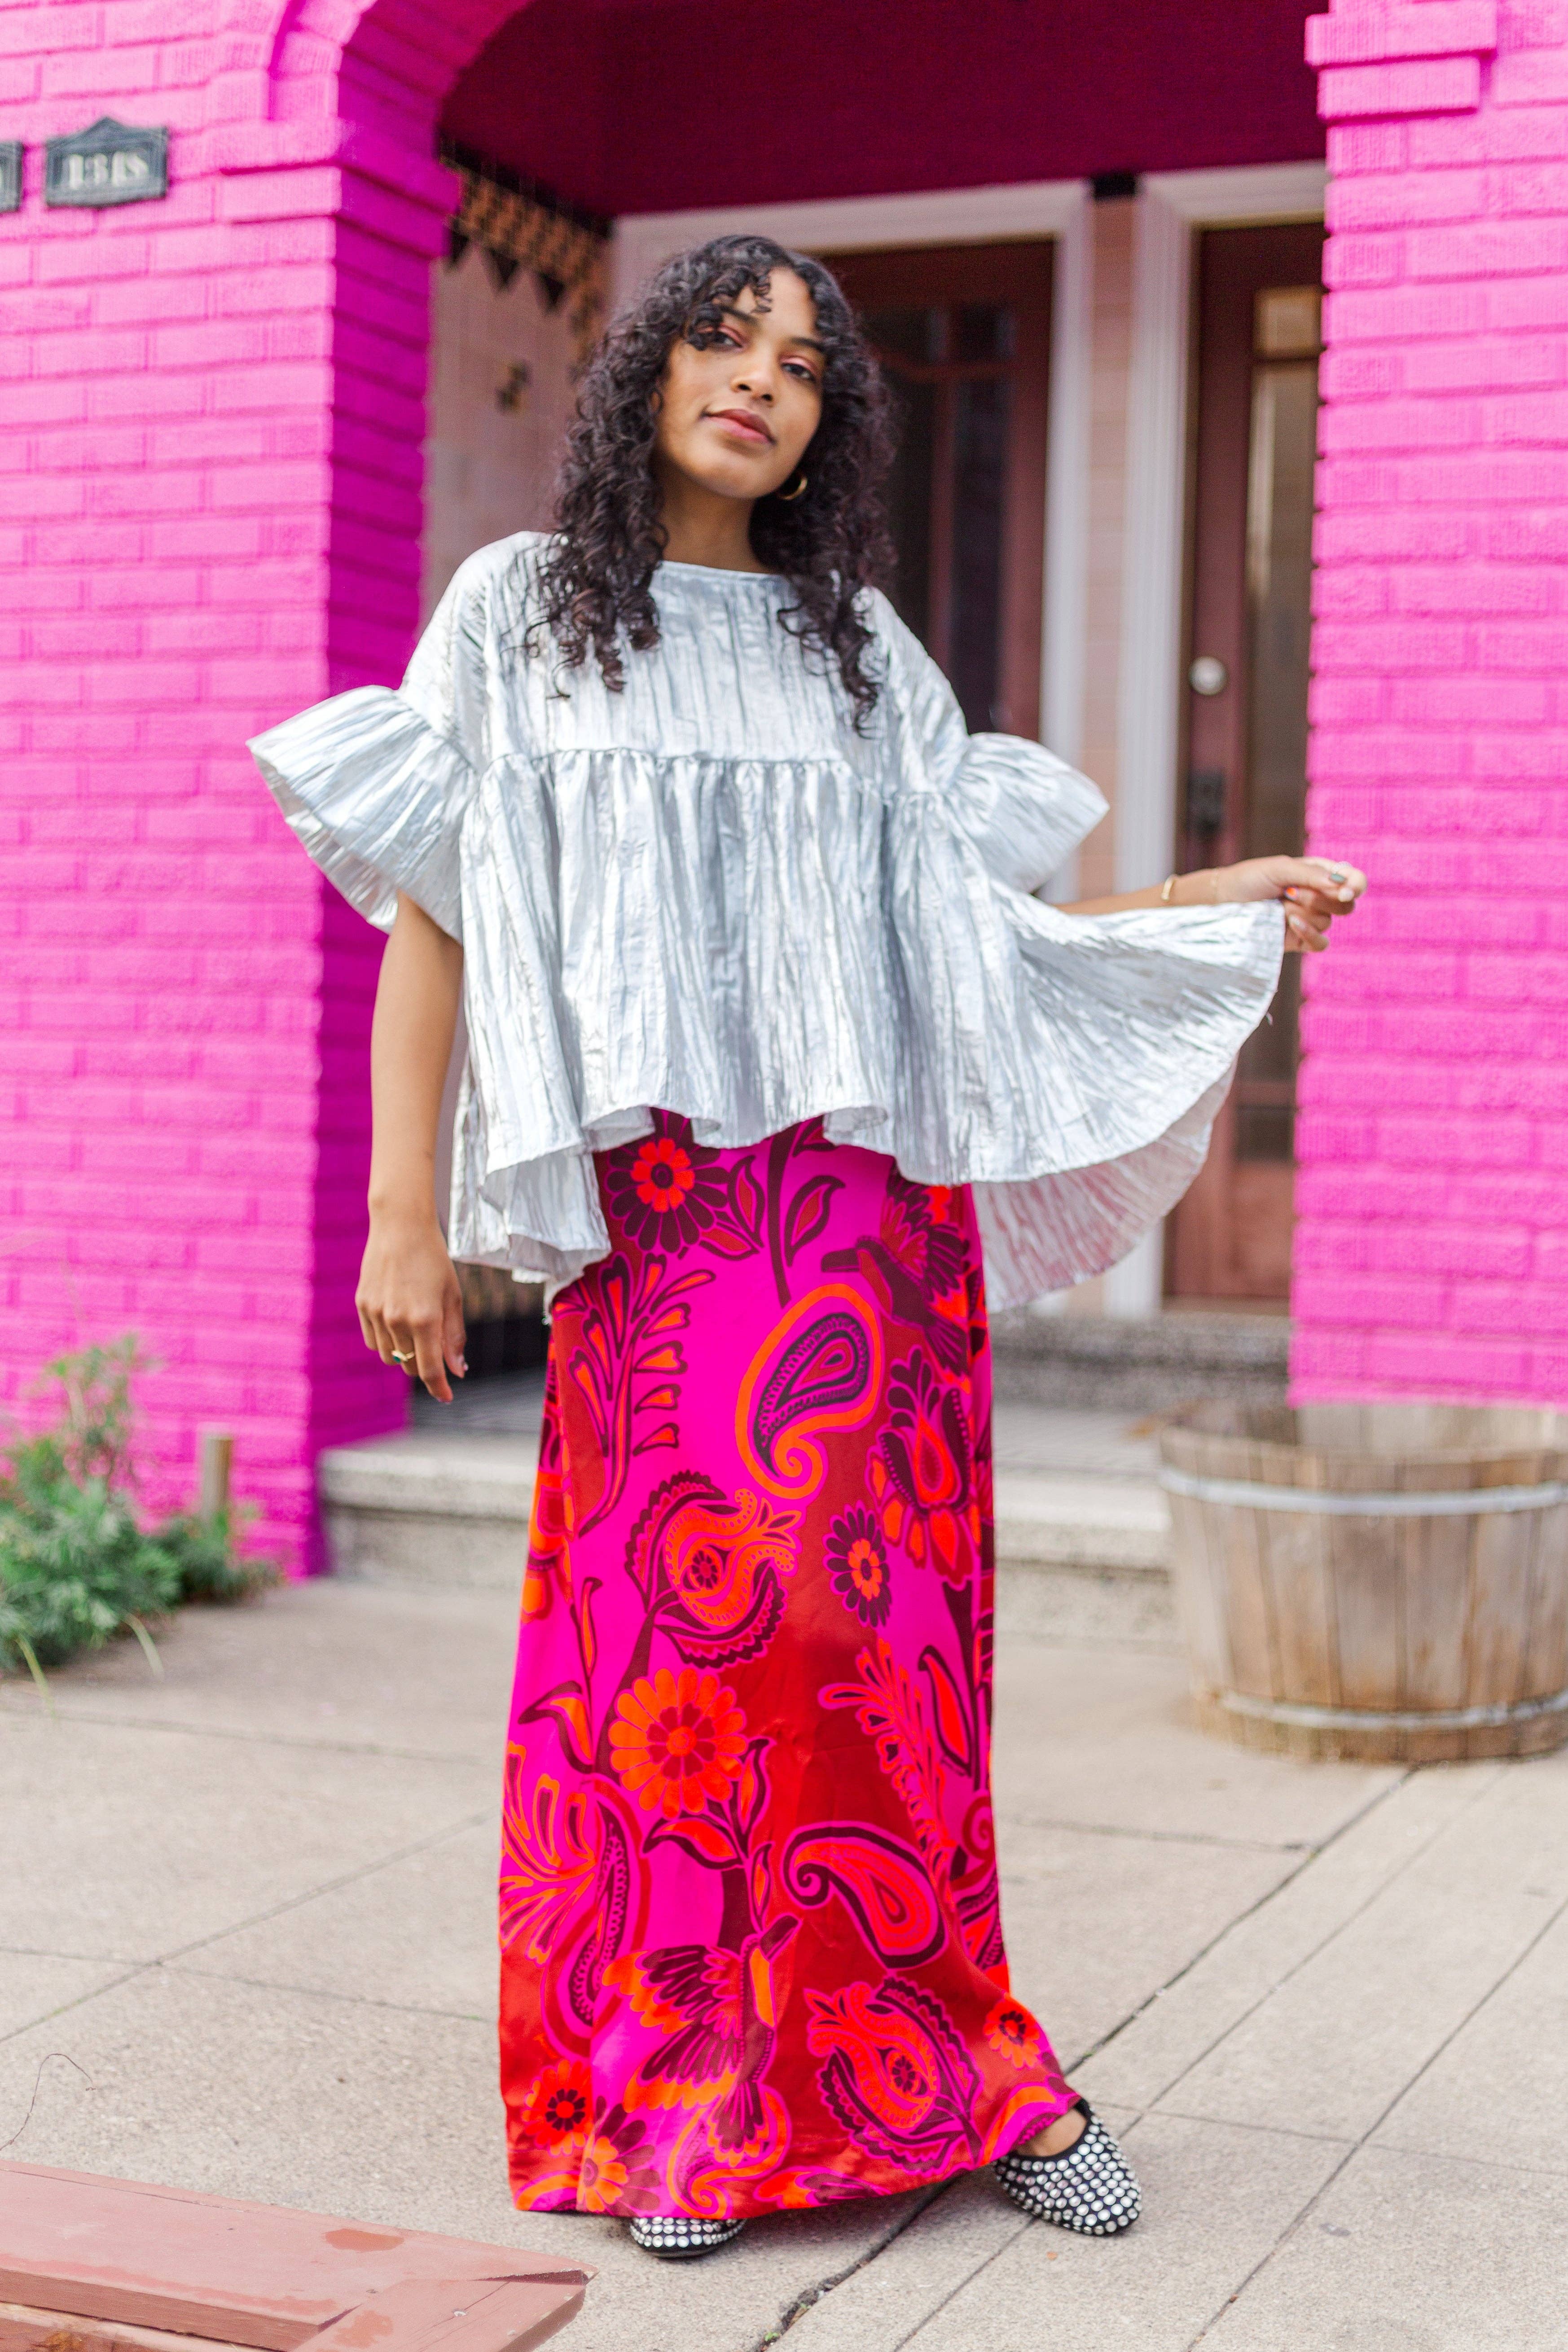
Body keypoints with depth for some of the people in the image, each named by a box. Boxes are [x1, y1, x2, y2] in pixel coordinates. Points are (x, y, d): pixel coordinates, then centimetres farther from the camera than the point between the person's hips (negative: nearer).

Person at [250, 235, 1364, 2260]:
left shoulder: (859, 650, 16)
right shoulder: (518, 612, 8)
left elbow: (966, 925, 15)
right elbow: (428, 919, 3)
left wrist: (1227, 900, 9)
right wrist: (402, 1211, -5)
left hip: (873, 1204, 2)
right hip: (655, 1218, -2)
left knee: (879, 1620, 1)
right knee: (675, 1613, -5)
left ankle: (943, 2069, 13)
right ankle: (680, 2103, 9)